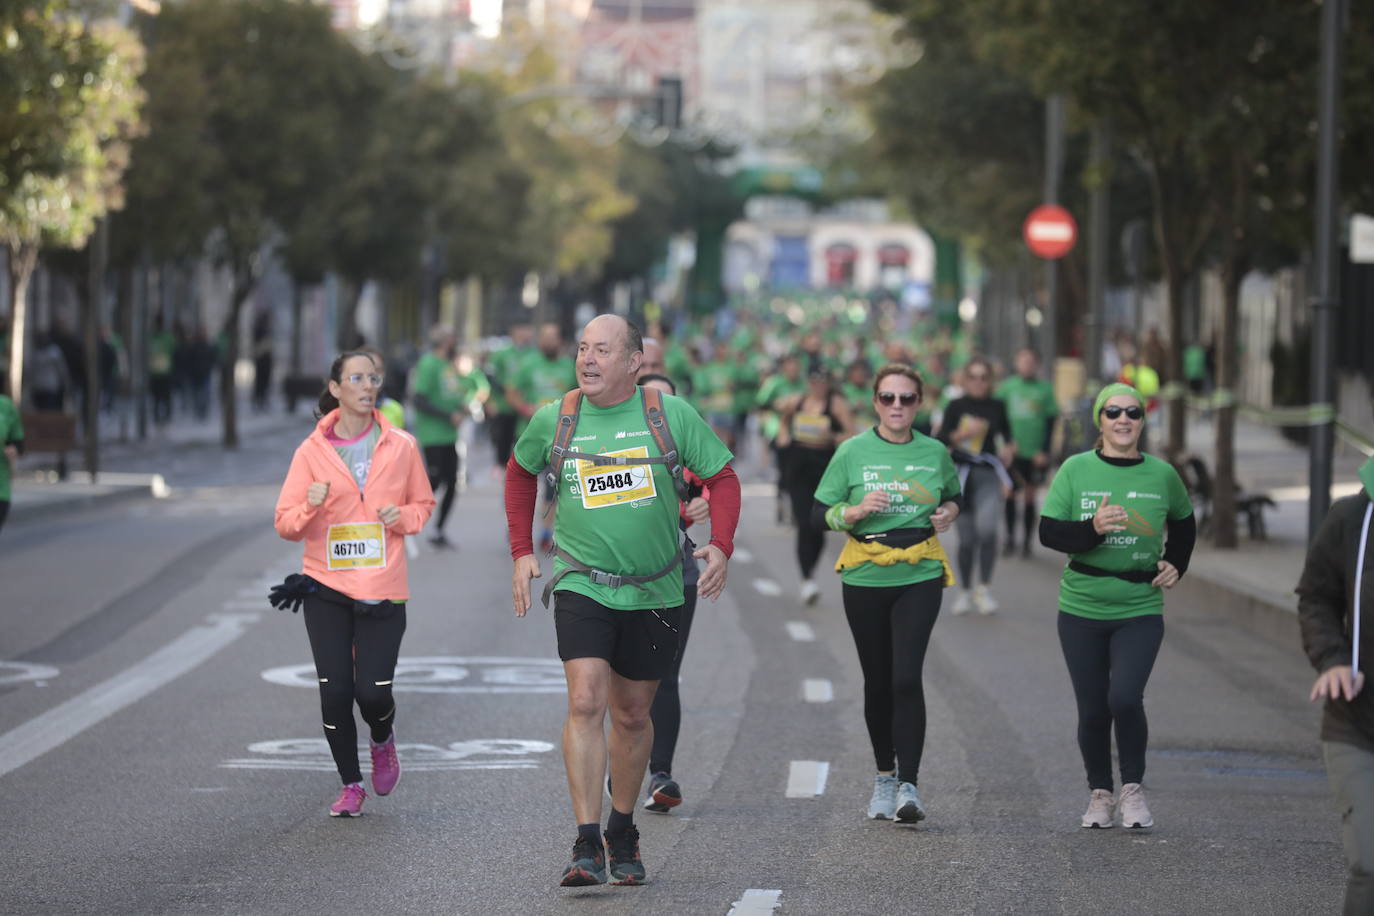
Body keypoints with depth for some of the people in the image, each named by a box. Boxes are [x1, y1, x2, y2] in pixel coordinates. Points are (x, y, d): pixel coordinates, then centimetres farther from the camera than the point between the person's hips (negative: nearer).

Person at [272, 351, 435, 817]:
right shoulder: (312, 451, 0)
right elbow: (286, 524, 1)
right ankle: (350, 785, 18)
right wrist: (311, 505, -20)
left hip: (382, 588, 0)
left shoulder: (401, 446, 2)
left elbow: (423, 504, 15)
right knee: (335, 693, -1)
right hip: (326, 586, 0)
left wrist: (402, 516, -7)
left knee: (373, 692, -8)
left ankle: (383, 742, 28)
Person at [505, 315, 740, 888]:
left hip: (654, 592, 1)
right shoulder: (552, 421, -1)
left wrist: (721, 545, -11)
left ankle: (623, 835, 30)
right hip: (582, 586, -1)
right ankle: (587, 846, -18)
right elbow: (520, 474, 19)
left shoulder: (671, 415, -5)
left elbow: (722, 478, 4)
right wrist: (522, 552, 12)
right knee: (586, 703, -18)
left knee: (632, 715, 11)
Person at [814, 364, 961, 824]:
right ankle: (884, 776, 28)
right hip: (865, 576, 1)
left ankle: (908, 786, -13)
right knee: (878, 680, 9)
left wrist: (949, 512, 0)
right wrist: (858, 511, -17)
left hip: (920, 577, 0)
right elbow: (821, 511, 1)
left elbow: (952, 496, 22)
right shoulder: (853, 451, -1)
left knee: (907, 677, -14)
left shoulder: (934, 453, 4)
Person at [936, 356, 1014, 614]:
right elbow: (941, 440, -3)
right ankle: (966, 592, 22)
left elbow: (1007, 435, 20)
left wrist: (1008, 450, 1)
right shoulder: (956, 406, 3)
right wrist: (962, 433, -19)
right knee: (966, 537, 4)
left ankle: (984, 588, -12)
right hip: (961, 474, 0)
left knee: (986, 527, -23)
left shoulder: (997, 407, 7)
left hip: (988, 474, 0)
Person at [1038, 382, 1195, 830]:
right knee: (1093, 709, 3)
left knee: (1125, 697, -18)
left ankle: (1133, 789, 0)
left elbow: (1183, 524, 22)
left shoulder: (1161, 474, 2)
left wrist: (1175, 565, 8)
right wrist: (1093, 528, -22)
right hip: (1083, 610, 0)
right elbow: (1049, 532, -7)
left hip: (1140, 611, 0)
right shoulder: (1076, 470, -3)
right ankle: (1099, 794, 22)